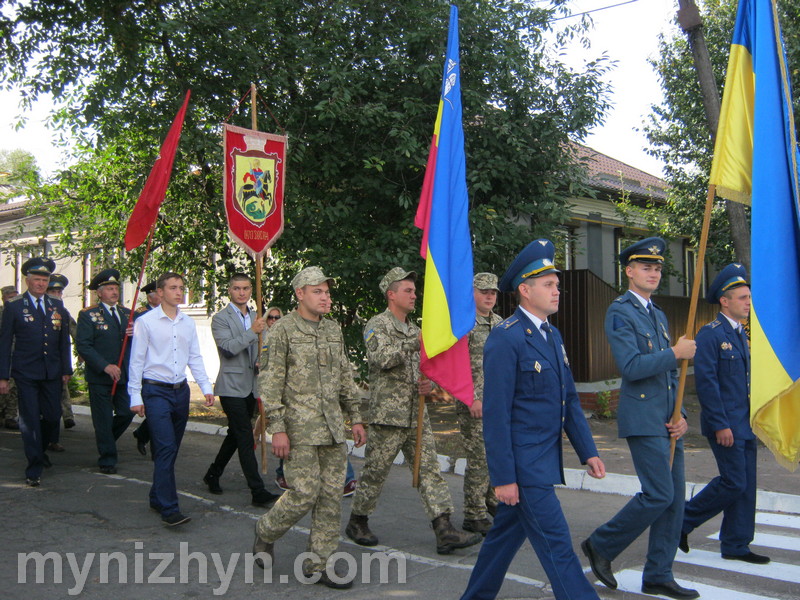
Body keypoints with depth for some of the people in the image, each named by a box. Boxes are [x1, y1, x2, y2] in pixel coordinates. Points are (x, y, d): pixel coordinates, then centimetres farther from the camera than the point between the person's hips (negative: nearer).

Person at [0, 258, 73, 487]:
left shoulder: (57, 306, 9)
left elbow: (64, 340, 13)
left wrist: (66, 369, 8)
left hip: (52, 373, 3)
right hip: (26, 374, -3)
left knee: (53, 416, 5)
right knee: (30, 420, -2)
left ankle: (40, 449, 34)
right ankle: (34, 468, 7)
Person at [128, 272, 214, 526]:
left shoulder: (188, 323, 10)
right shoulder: (145, 322, -5)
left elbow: (195, 358, 13)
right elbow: (136, 360, -4)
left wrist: (206, 387, 3)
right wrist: (135, 396, -6)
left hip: (181, 391, 6)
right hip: (156, 391, -6)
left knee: (171, 449, 12)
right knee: (166, 448, -12)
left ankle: (157, 498, 27)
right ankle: (169, 509, -11)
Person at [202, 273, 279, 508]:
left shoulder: (255, 317, 14)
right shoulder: (221, 318, -7)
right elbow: (228, 348, -19)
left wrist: (260, 362, 5)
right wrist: (252, 331, -23)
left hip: (250, 386, 8)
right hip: (232, 386, -7)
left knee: (235, 435, 17)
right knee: (245, 438, -10)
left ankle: (213, 474, 35)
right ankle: (258, 492, -9)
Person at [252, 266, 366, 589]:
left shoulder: (334, 329, 13)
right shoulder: (283, 329, -5)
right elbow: (269, 381, -9)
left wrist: (355, 418, 14)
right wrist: (277, 429, -14)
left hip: (333, 429, 6)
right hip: (300, 428, -6)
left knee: (331, 496, 5)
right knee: (304, 493, -8)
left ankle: (318, 564, 16)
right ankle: (266, 532, 21)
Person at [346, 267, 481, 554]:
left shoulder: (414, 329, 17)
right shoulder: (377, 325, -6)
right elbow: (380, 359, -23)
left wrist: (427, 382, 2)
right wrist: (414, 343, -28)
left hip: (417, 414, 7)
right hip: (388, 414, -7)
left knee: (430, 469, 0)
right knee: (375, 471, 4)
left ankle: (445, 531, -2)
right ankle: (357, 522, 22)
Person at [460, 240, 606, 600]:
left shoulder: (552, 335, 12)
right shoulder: (505, 339, -16)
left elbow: (570, 399, 15)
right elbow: (496, 414, -17)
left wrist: (588, 451, 9)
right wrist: (503, 477, -18)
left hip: (545, 460, 9)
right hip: (522, 464, -9)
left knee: (507, 533, 18)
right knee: (557, 547, -3)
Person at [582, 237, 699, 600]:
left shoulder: (659, 316, 18)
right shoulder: (619, 312, -8)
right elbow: (632, 367, -20)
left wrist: (680, 416, 9)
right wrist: (676, 352, -15)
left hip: (667, 420, 8)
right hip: (643, 419, -8)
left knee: (675, 497, 8)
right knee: (658, 495, -11)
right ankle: (601, 545, 9)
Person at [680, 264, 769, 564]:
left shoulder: (741, 334, 15)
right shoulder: (710, 334, -12)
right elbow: (706, 381, -18)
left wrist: (754, 421, 15)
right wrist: (720, 425, -20)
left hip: (745, 424, 9)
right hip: (725, 424, -9)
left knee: (746, 485, 9)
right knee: (733, 483, -8)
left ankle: (736, 546, 18)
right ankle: (682, 520, 9)